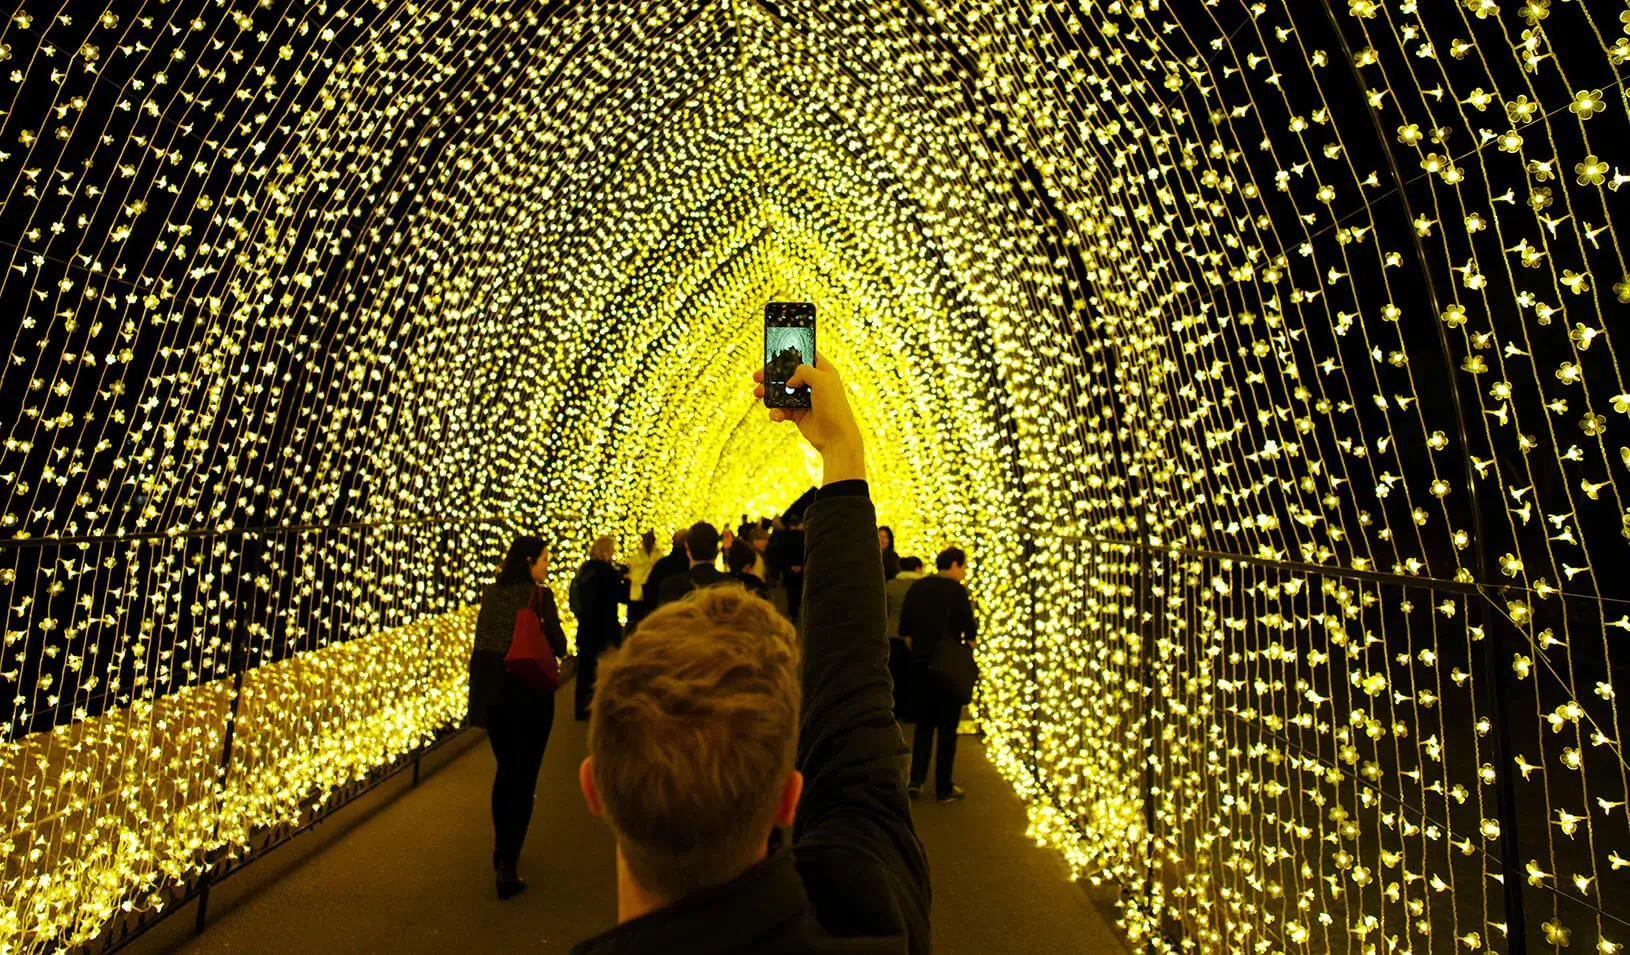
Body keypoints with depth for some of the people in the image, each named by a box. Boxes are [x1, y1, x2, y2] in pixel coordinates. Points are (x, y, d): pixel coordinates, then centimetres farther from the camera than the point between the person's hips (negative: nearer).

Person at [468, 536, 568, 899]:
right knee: (524, 779, 4)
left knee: (504, 770, 23)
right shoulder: (540, 595, -13)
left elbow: (482, 641, 12)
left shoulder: (491, 593, 5)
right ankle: (508, 867, 3)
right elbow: (559, 646, -10)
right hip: (528, 693, -6)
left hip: (491, 691, 6)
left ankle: (501, 848, 36)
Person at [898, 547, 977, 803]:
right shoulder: (956, 590, -10)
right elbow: (970, 632, -11)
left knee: (924, 724, 18)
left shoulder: (916, 588, 5)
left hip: (919, 665, 4)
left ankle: (915, 780, 11)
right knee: (947, 728, 8)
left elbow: (904, 630, 8)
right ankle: (944, 788, 16)